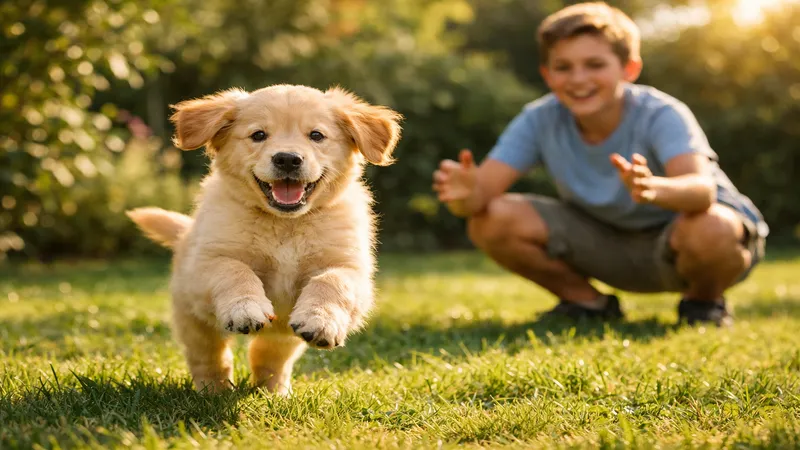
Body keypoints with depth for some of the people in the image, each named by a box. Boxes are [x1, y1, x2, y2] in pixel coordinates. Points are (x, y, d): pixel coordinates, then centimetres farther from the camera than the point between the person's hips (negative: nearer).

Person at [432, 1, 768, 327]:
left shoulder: (660, 115, -27)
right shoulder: (539, 121, -16)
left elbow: (702, 188, -45)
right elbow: (484, 190, -24)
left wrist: (653, 189, -68)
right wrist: (466, 194, -50)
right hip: (609, 246, 4)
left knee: (709, 231, -41)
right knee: (491, 222, -18)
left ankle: (704, 299, -3)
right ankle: (587, 302, 6)